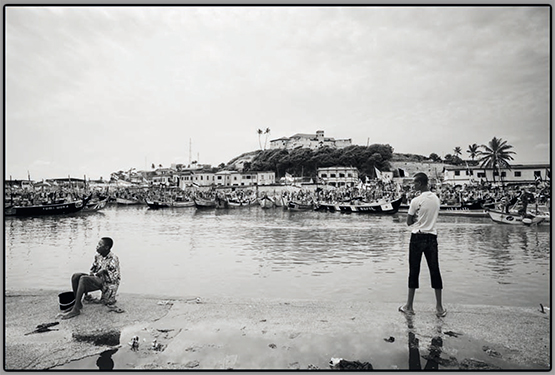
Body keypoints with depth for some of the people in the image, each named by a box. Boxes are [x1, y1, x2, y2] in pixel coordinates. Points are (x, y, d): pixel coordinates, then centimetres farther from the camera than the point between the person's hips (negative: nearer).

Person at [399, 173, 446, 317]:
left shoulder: (416, 201, -13)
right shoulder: (436, 198, 5)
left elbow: (409, 222, -8)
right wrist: (420, 219, 4)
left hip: (418, 237, -5)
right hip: (432, 237, 5)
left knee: (414, 272, 3)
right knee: (435, 271, 9)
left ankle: (409, 306, 12)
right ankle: (439, 307, 14)